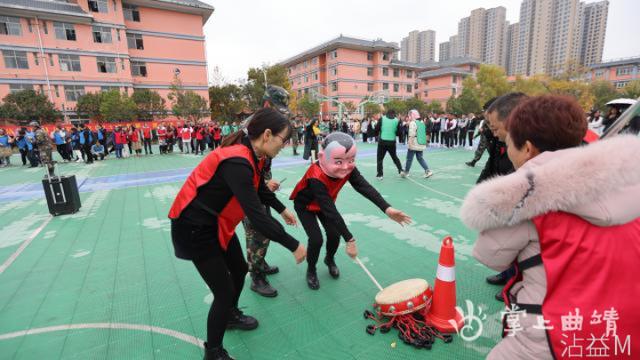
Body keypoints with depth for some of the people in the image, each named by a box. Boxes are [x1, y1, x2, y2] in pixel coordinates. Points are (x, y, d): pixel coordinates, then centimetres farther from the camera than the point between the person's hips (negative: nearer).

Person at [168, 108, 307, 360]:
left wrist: (283, 210, 27)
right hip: (194, 228, -9)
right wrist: (294, 246, -25)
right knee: (224, 292, 0)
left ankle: (230, 316, 50)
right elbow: (257, 217, -34)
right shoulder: (237, 162, -32)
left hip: (217, 222, 9)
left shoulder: (250, 155, -4)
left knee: (239, 269, 22)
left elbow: (260, 189, 16)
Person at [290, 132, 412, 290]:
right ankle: (311, 270, 16)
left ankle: (329, 260, 31)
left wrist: (387, 208, -49)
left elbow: (365, 188, -35)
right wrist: (349, 239, -42)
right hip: (305, 205, -5)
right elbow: (331, 212, -43)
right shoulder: (316, 178, -43)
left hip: (324, 204, 5)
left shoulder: (348, 169, -26)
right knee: (316, 239, -14)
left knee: (334, 234, -2)